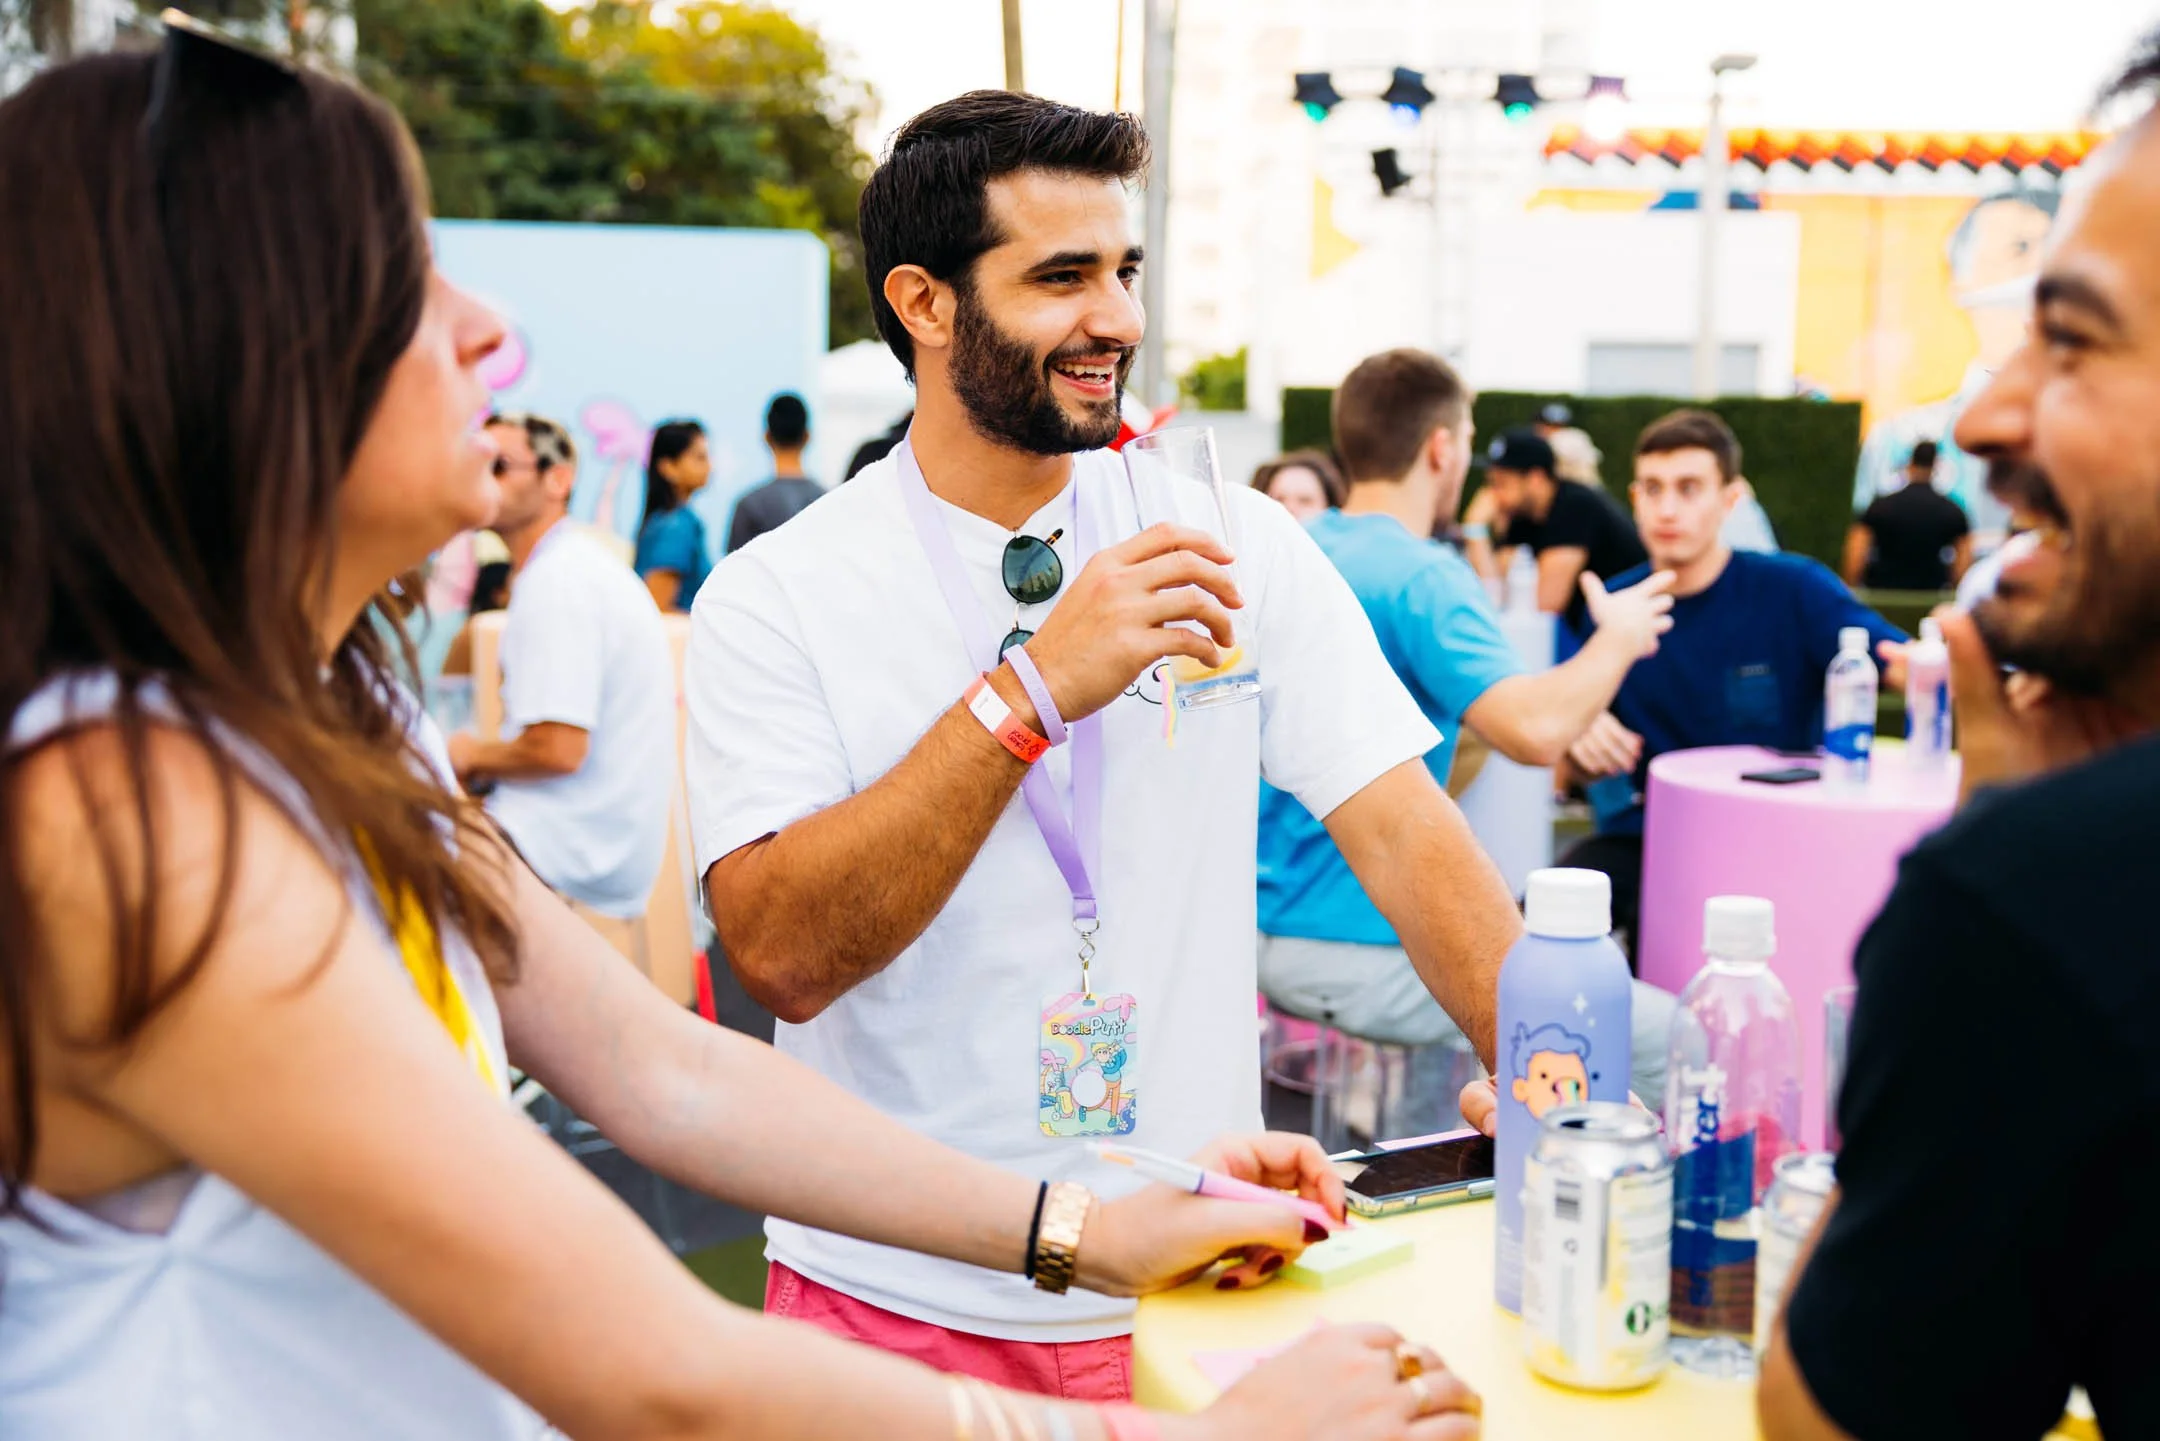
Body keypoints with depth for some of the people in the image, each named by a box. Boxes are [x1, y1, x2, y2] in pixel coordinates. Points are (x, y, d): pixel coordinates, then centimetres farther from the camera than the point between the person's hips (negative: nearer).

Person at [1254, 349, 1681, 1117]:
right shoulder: (1422, 579, -17)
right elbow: (1534, 729, -31)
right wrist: (1618, 639, -12)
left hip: (1260, 924, 10)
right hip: (1361, 950, -9)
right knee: (1667, 1040, -5)